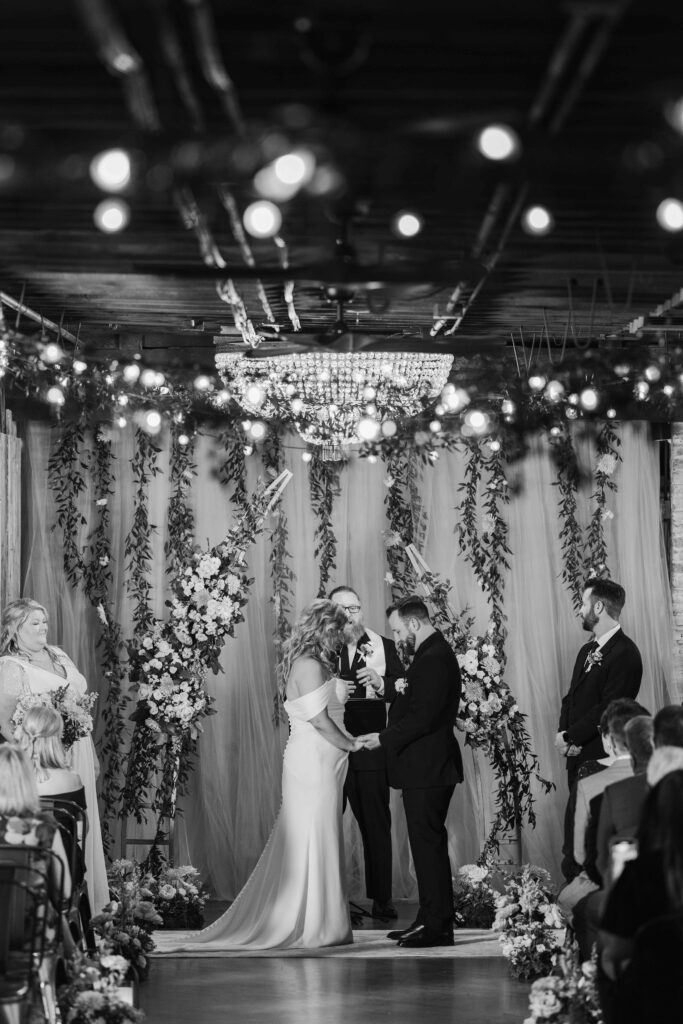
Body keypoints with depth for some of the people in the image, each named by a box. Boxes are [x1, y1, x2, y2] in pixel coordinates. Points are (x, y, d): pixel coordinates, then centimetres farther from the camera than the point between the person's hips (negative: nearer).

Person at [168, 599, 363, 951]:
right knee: (314, 843, -3)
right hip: (314, 763, -10)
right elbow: (320, 721, -18)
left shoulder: (309, 665, 16)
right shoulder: (310, 666, -15)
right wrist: (351, 744, -8)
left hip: (313, 764, 10)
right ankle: (312, 926, 4)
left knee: (302, 844, 12)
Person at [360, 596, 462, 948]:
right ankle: (430, 920, 20)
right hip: (424, 769, 11)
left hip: (427, 769, -11)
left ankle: (437, 926, 0)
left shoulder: (434, 658, -17)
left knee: (429, 845, -5)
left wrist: (384, 738, -14)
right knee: (427, 845, 14)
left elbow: (421, 718, -23)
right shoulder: (433, 654, 16)